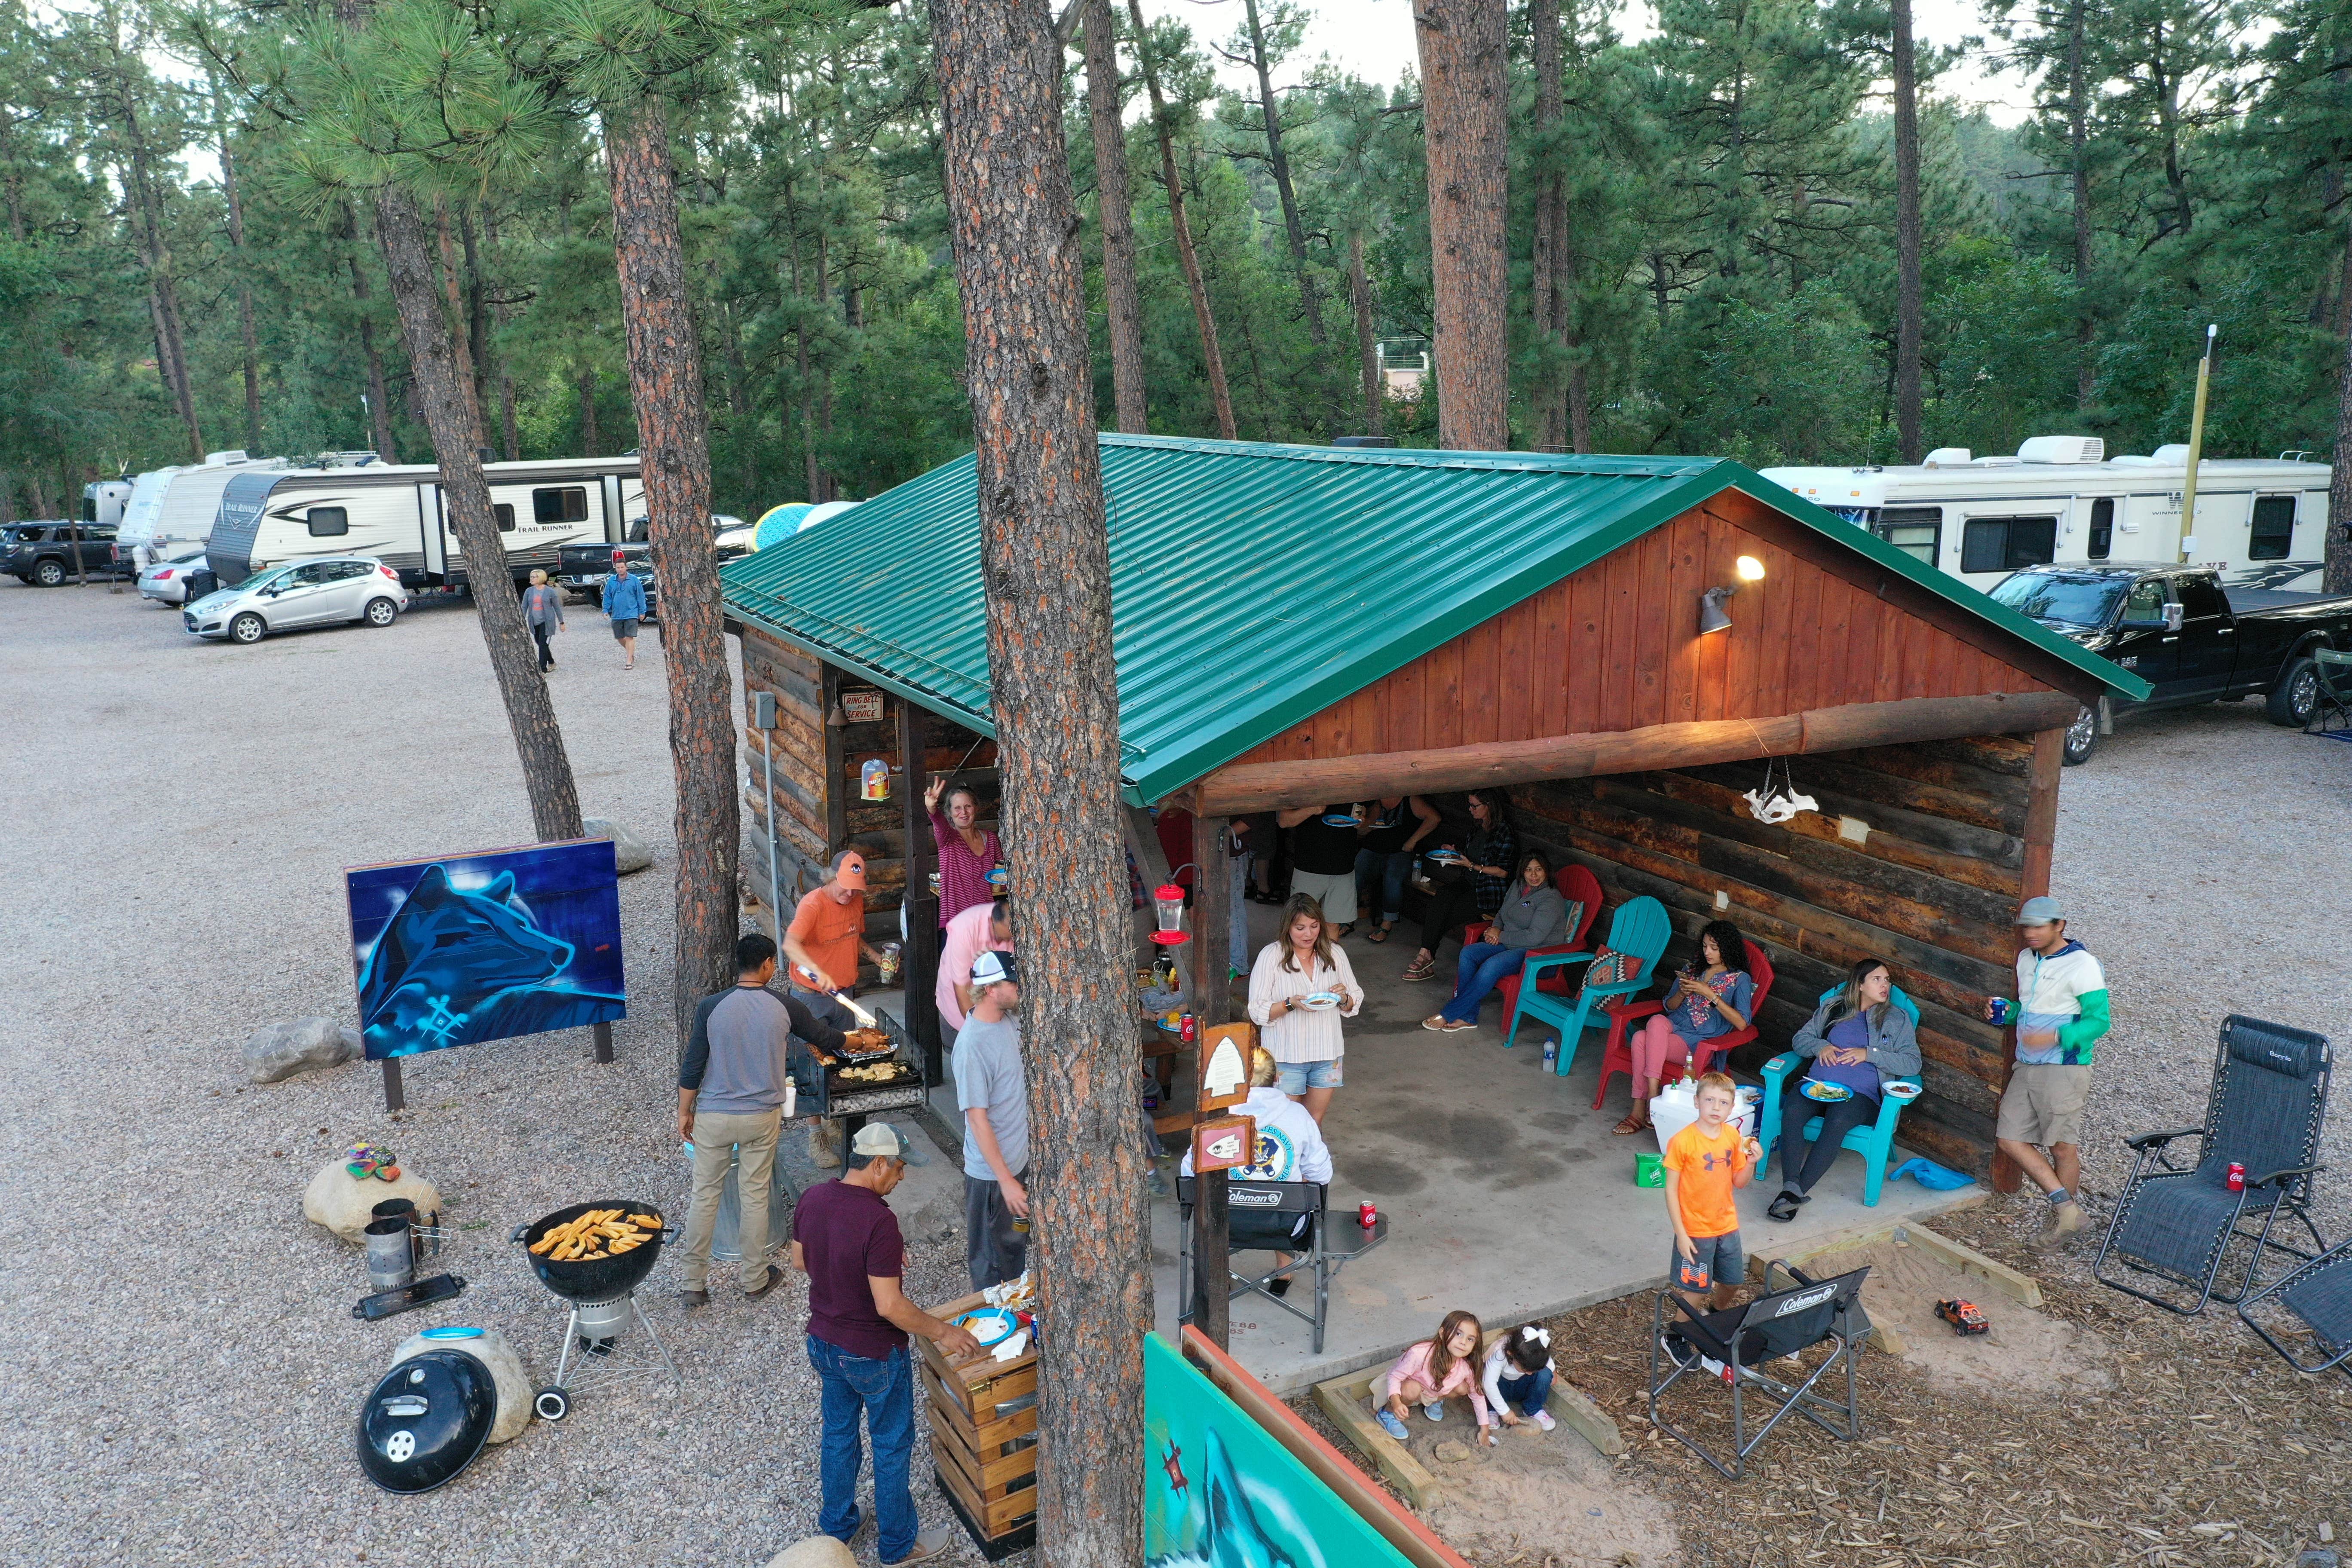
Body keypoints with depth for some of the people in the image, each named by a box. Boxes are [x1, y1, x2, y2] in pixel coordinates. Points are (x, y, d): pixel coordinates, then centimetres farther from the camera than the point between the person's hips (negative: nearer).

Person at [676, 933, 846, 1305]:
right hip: (761, 1118, 0)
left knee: (705, 1196, 10)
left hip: (713, 1117, 0)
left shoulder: (711, 1007, -10)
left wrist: (684, 1113, 5)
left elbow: (692, 1068, -7)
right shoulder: (784, 1008, -7)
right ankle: (755, 1279, 24)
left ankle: (694, 1284, 16)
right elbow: (825, 1039, 9)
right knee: (755, 1197, 12)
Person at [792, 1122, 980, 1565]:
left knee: (838, 1433, 25)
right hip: (874, 1356, -7)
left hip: (824, 1342, 7)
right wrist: (942, 1332, -18)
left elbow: (800, 1261, 7)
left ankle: (837, 1528, 44)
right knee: (892, 1445, 14)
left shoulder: (812, 1199, -9)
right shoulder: (878, 1221, -32)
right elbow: (889, 1306, -29)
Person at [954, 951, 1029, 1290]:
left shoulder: (1010, 1022, -2)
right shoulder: (972, 1044, -28)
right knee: (990, 1261, 12)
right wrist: (1006, 1180, -26)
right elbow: (978, 1119, -27)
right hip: (991, 1172, -9)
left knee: (1017, 1242, 27)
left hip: (1019, 1158, 9)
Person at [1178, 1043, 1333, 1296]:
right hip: (1286, 1227, 1)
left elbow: (1189, 1173, -3)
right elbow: (1321, 1173, 0)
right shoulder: (1297, 1114, -7)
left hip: (1230, 1225, -1)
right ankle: (1284, 1271, 46)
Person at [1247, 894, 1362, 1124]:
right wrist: (1291, 1004, -25)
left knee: (1315, 1120, 15)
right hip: (1286, 1055, -3)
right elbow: (1257, 1011, -11)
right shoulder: (1271, 956, -10)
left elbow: (1355, 1004, 9)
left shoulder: (1335, 953, 2)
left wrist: (1344, 999, -13)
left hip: (1327, 1053, 4)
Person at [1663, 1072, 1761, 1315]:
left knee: (1732, 1283, 21)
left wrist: (1751, 1162, -13)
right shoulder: (1682, 1141, -20)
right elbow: (1671, 1190, -15)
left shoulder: (1733, 1136, -2)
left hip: (1727, 1226, 6)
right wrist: (1681, 1234, -17)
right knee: (1694, 1292, 2)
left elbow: (1739, 1182, 7)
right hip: (1695, 1231, -6)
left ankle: (1719, 1317, 49)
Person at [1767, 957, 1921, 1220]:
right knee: (1792, 1112, -33)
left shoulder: (1898, 1019, 16)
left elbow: (1912, 1063, 5)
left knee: (1837, 1123, -37)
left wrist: (1869, 1054, -7)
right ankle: (1792, 1187, -41)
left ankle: (1795, 1191, -39)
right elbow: (1800, 1039, 20)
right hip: (1816, 1083, 2)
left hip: (1860, 1092, -2)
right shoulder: (1832, 1008, 21)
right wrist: (1820, 1047, -3)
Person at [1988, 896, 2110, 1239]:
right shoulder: (2026, 959, 11)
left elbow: (2098, 1021, -17)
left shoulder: (2083, 966, -13)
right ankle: (2065, 1204, 9)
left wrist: (2055, 1037, -31)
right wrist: (2005, 1009, 2)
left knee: (2063, 1147, 3)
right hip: (2026, 1067, 8)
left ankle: (2063, 1214, 18)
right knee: (2009, 1138, 3)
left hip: (2064, 1070, -8)